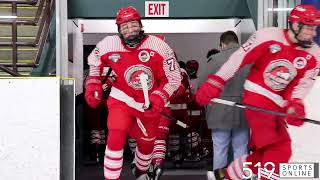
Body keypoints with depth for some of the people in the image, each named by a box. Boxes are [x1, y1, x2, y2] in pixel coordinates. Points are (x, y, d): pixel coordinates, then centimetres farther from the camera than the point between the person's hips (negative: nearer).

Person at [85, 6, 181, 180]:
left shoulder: (157, 45, -20)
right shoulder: (108, 44, -15)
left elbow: (173, 78, -13)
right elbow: (95, 61, 8)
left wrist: (158, 99, -24)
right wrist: (93, 86, 1)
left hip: (149, 104, 1)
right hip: (121, 99, -1)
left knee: (146, 142, 19)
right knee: (116, 138, -21)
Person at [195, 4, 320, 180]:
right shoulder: (268, 36, -13)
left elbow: (303, 84, 1)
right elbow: (238, 58, -10)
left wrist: (295, 105, -18)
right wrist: (215, 83, -11)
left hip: (277, 106, 6)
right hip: (256, 97, -6)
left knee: (263, 152, 8)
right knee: (279, 150, -15)